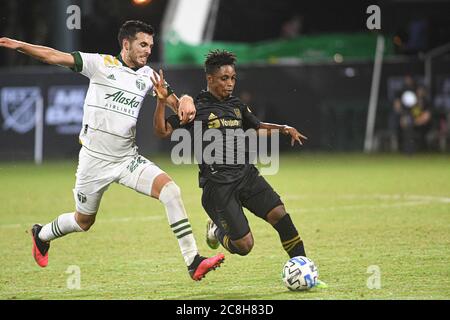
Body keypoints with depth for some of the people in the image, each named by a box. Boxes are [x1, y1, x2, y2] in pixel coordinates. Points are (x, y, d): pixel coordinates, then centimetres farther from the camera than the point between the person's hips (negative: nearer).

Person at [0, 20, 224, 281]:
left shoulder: (148, 75, 5)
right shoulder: (101, 64, -7)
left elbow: (174, 102, 1)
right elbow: (54, 56, -12)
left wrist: (185, 101, -24)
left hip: (128, 159, 3)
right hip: (95, 159, -3)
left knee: (170, 190, -20)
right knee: (84, 222, 12)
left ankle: (193, 262, -20)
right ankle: (42, 235, 46)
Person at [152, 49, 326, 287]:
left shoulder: (237, 106, 15)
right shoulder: (196, 107, -3)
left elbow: (257, 127, 32)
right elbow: (162, 130, -8)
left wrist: (283, 128, 15)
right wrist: (161, 100, -21)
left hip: (246, 174, 6)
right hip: (217, 184, -5)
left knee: (279, 214, -16)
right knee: (244, 246, -9)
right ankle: (216, 230, 26)